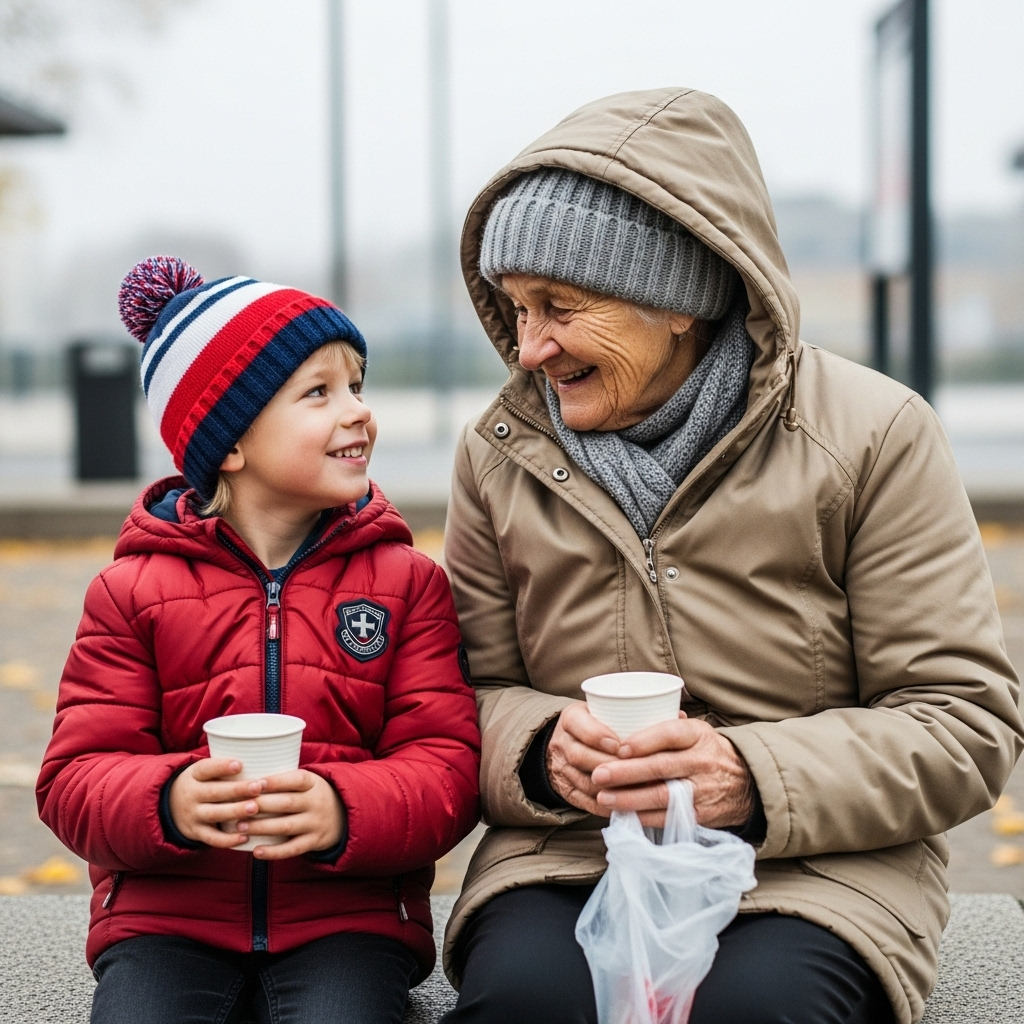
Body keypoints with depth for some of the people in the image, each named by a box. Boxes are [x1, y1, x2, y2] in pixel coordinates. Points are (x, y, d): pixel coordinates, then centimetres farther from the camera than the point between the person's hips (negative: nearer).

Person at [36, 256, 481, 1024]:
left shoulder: (407, 581, 6)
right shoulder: (133, 589, 5)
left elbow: (446, 769, -3)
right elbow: (76, 779, 0)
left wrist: (341, 813, -25)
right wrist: (169, 804, -23)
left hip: (346, 912, 0)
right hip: (167, 913, 1)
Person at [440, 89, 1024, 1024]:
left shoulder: (874, 437, -3)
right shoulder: (502, 454, 7)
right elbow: (470, 694, 9)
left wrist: (756, 780, -20)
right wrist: (543, 748, -15)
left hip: (816, 866, -1)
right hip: (566, 853, 2)